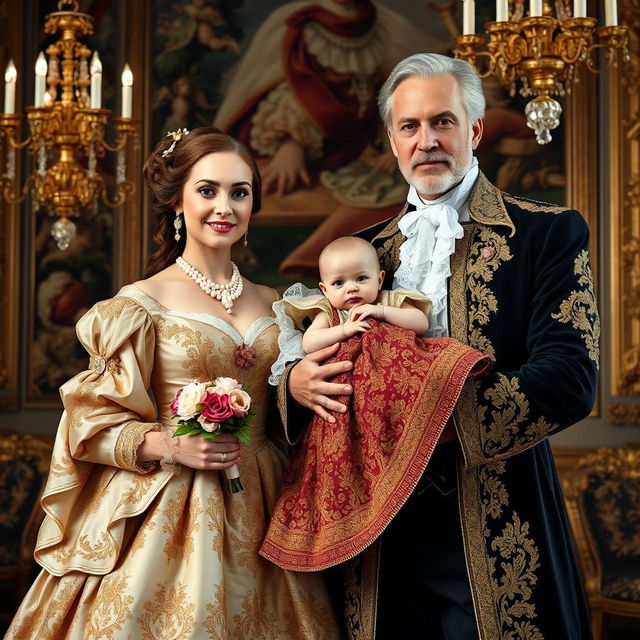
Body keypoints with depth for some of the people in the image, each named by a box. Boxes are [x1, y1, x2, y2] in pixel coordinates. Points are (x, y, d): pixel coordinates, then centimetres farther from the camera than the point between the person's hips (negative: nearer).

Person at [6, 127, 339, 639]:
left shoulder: (272, 305, 8)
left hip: (261, 509, 4)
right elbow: (95, 421, -5)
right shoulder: (142, 304, -6)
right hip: (169, 508, -4)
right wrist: (169, 445, -20)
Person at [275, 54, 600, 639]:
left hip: (495, 528, -4)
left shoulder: (549, 233, -1)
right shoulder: (366, 249, 13)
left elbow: (570, 378, -13)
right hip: (385, 533, 4)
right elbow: (330, 365, 16)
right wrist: (297, 383, -8)